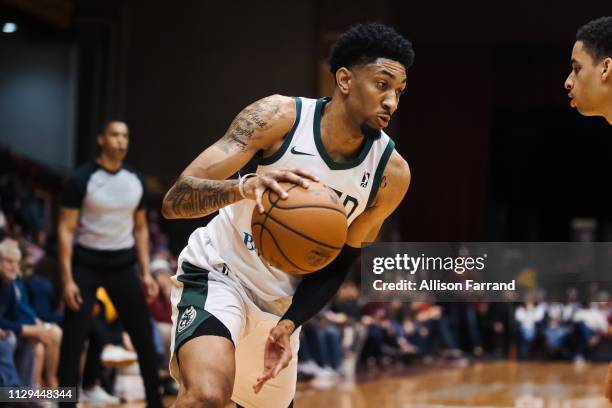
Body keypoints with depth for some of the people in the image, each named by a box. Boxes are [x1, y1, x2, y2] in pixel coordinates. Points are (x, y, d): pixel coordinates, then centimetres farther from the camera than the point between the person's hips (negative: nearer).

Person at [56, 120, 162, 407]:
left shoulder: (135, 181, 5)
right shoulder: (81, 179, -11)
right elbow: (66, 229, -11)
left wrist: (146, 273, 7)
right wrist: (67, 279, -17)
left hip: (122, 265, 4)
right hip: (86, 264, -4)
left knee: (143, 336, 6)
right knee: (73, 339, -6)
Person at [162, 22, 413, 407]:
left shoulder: (392, 173, -12)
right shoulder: (280, 117, -22)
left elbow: (338, 263, 0)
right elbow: (174, 200, -26)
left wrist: (289, 325, -15)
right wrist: (243, 187, -46)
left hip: (283, 300, 5)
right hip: (217, 273, -5)